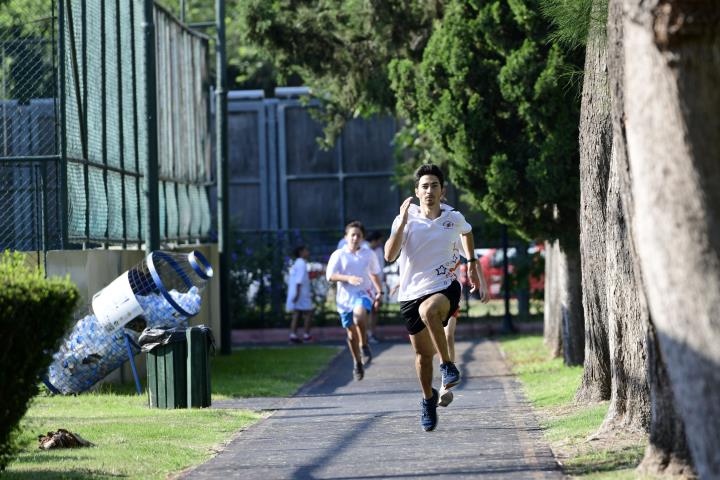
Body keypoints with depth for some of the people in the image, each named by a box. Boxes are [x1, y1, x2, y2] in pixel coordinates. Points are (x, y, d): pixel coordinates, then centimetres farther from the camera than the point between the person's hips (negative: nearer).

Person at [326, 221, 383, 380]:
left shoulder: (369, 254, 7)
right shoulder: (339, 255, 0)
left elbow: (374, 274, 22)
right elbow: (330, 276, -8)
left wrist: (379, 291, 18)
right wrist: (347, 278, -21)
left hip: (363, 293, -1)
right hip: (345, 296, 1)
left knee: (359, 314, -34)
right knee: (351, 332, 6)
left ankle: (364, 345, -14)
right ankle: (357, 363, 24)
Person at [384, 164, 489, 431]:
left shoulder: (454, 218, -1)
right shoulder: (406, 220, -6)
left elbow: (466, 232, 25)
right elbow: (390, 256, -19)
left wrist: (472, 263, 24)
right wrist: (403, 222, -24)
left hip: (445, 287, -2)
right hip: (412, 293, 2)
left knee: (428, 310, -37)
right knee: (423, 353, 7)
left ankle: (448, 365, -23)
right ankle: (428, 398, 33)